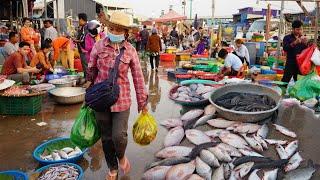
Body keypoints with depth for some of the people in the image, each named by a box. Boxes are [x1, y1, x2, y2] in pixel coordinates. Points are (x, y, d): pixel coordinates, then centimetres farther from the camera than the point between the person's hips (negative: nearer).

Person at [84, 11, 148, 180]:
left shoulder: (130, 50, -4)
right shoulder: (99, 46, -3)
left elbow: (138, 77, 1)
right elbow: (91, 70, 8)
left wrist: (143, 101, 3)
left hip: (122, 99, -1)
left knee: (119, 135, -10)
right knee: (106, 137, 11)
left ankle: (121, 156, 27)